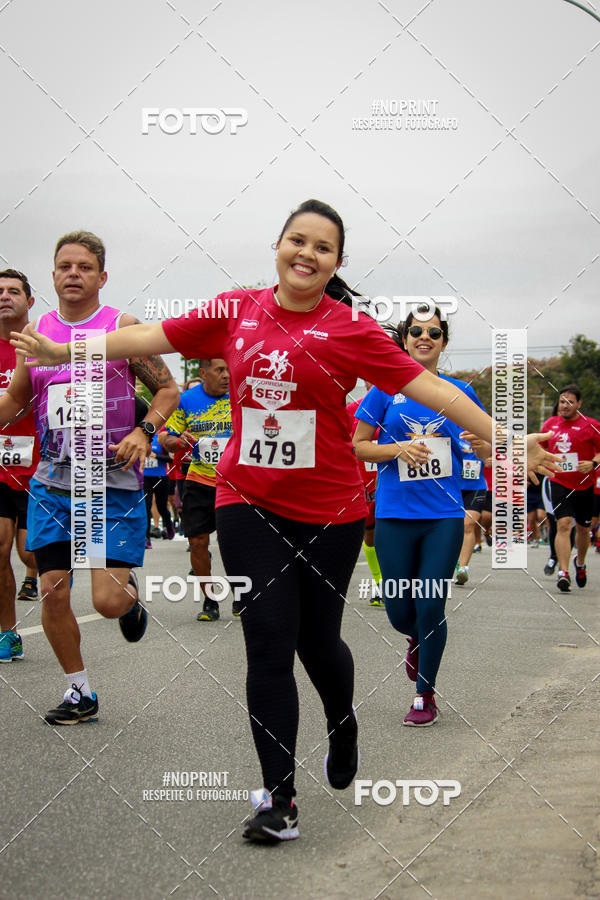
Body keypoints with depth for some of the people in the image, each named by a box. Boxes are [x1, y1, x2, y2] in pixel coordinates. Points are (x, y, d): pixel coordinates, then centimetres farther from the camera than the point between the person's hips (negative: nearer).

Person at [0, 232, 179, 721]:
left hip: (114, 483, -4)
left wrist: (144, 431, -17)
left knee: (109, 601, -10)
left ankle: (130, 593, 27)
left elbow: (169, 389, -1)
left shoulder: (123, 326, -4)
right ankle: (79, 692, 21)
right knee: (53, 593, 3)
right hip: (53, 482, 4)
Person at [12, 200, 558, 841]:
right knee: (269, 644, -3)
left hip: (329, 510, -1)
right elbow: (149, 337, 9)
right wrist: (60, 351, 11)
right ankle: (279, 799, 6)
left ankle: (343, 726, 44)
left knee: (318, 642, 9)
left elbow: (427, 387, -6)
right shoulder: (236, 311, 2)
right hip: (248, 504, 1)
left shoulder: (350, 328, -5)